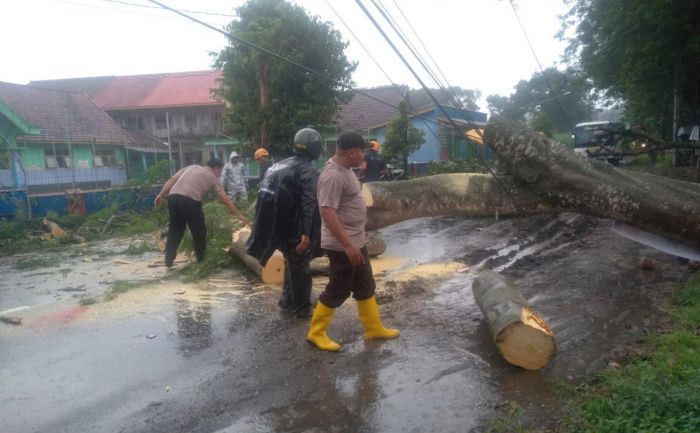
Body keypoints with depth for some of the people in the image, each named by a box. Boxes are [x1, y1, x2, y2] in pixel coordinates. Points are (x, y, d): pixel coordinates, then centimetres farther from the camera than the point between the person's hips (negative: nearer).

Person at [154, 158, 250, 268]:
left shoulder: (191, 167, 28)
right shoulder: (213, 178, 17)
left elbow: (172, 180, 17)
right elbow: (226, 201, 15)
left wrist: (161, 195, 17)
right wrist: (240, 216, 19)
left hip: (173, 197, 5)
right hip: (190, 201, -5)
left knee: (175, 229, 20)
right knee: (199, 231, 13)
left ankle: (169, 260, 21)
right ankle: (202, 260, 26)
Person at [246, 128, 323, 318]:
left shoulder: (279, 165, 13)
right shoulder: (307, 170, -13)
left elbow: (265, 197, 16)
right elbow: (308, 203, -23)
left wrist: (268, 229, 22)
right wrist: (306, 233, -26)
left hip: (276, 226, 8)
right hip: (293, 228, -8)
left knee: (291, 263, 24)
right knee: (300, 267, 8)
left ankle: (287, 301, 33)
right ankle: (301, 307, 17)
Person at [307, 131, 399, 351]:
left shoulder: (345, 170, 9)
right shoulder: (332, 176, -23)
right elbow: (327, 213, -28)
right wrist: (347, 246, -29)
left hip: (357, 242, 10)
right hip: (342, 246, -10)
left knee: (365, 287, 17)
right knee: (338, 291, 2)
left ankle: (374, 328, 31)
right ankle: (316, 333, 18)